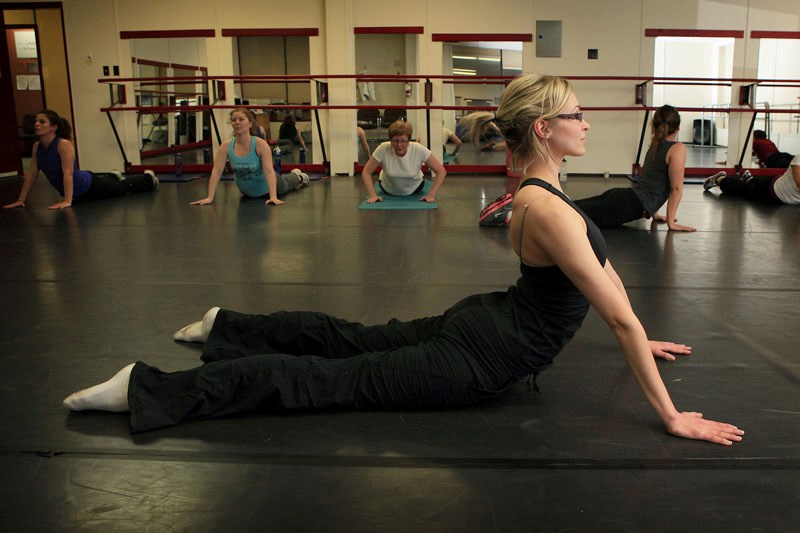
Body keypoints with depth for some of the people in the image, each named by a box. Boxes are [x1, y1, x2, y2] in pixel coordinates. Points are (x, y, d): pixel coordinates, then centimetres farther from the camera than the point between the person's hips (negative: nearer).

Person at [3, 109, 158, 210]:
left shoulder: (64, 144, -31)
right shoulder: (37, 146, -10)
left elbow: (68, 173, -36)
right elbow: (31, 174, -6)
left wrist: (67, 201, -42)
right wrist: (21, 199, -8)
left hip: (90, 186, -6)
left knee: (124, 187, 18)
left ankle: (148, 178, 44)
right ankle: (114, 177, 67)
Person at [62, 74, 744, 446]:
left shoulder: (545, 190, 6)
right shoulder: (546, 208, -26)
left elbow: (604, 265, 18)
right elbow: (621, 316, -23)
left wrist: (641, 341, 25)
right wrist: (671, 415, -17)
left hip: (480, 322, 9)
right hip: (480, 360, -9)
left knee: (354, 340, 24)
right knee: (330, 379, -6)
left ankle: (229, 325, 39)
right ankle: (149, 388, -2)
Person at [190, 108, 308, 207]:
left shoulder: (261, 144, -34)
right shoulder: (225, 146, -26)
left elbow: (269, 171, -39)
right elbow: (216, 171, -26)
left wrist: (273, 197, -50)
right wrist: (209, 197, -34)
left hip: (266, 188, -3)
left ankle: (298, 176, 66)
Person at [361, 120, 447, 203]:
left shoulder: (419, 150, -35)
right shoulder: (383, 149, -34)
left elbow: (441, 171, -28)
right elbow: (366, 172, -22)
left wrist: (431, 195, -32)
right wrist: (373, 195, -30)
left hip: (414, 188, 0)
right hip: (388, 189, 0)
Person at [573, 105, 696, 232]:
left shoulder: (655, 145, 24)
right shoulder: (678, 148, 0)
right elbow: (676, 187, -3)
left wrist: (653, 213, 36)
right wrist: (671, 222, -2)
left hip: (622, 196, 8)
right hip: (630, 203, -8)